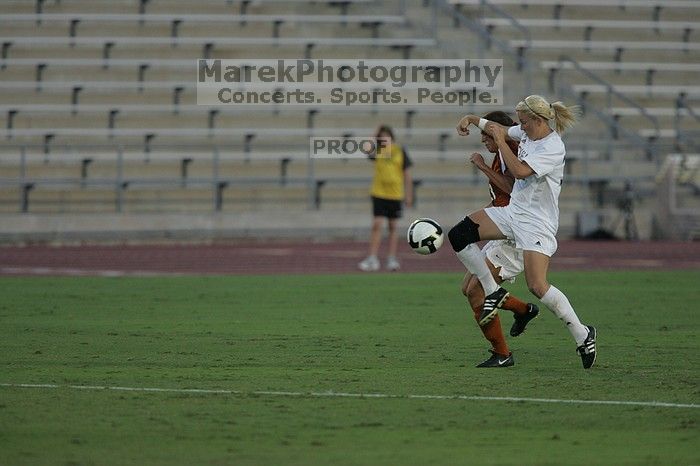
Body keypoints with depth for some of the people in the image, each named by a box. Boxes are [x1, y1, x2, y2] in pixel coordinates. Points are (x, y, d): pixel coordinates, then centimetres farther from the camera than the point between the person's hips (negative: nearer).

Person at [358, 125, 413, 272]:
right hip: (379, 194, 0)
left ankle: (392, 260, 14)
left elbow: (407, 174, 6)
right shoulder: (377, 151, 2)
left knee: (393, 227, 8)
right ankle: (372, 259, -10)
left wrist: (408, 195, 3)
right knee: (376, 226, -8)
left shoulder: (400, 151, 1)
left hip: (395, 194, 0)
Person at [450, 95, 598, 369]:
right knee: (459, 236, -4)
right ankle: (493, 292, 10)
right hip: (512, 211, 9)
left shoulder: (553, 148, -21)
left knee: (538, 287, -16)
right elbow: (502, 131, 26)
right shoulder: (528, 133, 5)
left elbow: (520, 171, -31)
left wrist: (500, 139, -22)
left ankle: (583, 336, 0)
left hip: (537, 222, -9)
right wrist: (471, 119, 15)